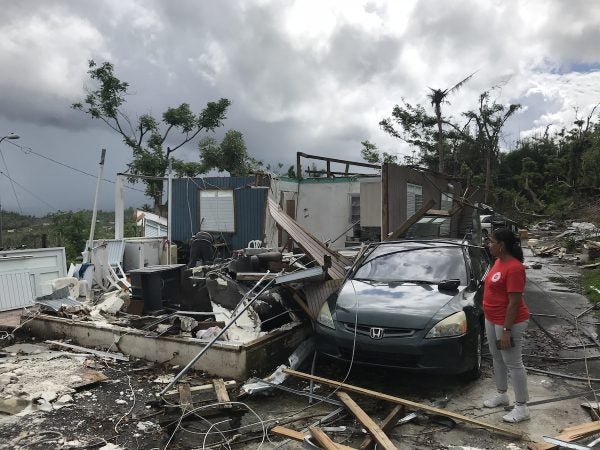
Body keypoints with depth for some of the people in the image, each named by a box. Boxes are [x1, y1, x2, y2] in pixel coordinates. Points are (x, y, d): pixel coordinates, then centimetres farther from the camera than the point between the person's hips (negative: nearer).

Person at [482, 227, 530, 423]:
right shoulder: (499, 261, 5)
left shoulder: (514, 268, -24)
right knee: (497, 358, 20)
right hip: (492, 319, 10)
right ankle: (501, 394, 37)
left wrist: (506, 330, -23)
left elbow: (514, 303, -24)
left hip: (509, 322, -10)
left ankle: (522, 407, 16)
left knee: (513, 363, 2)